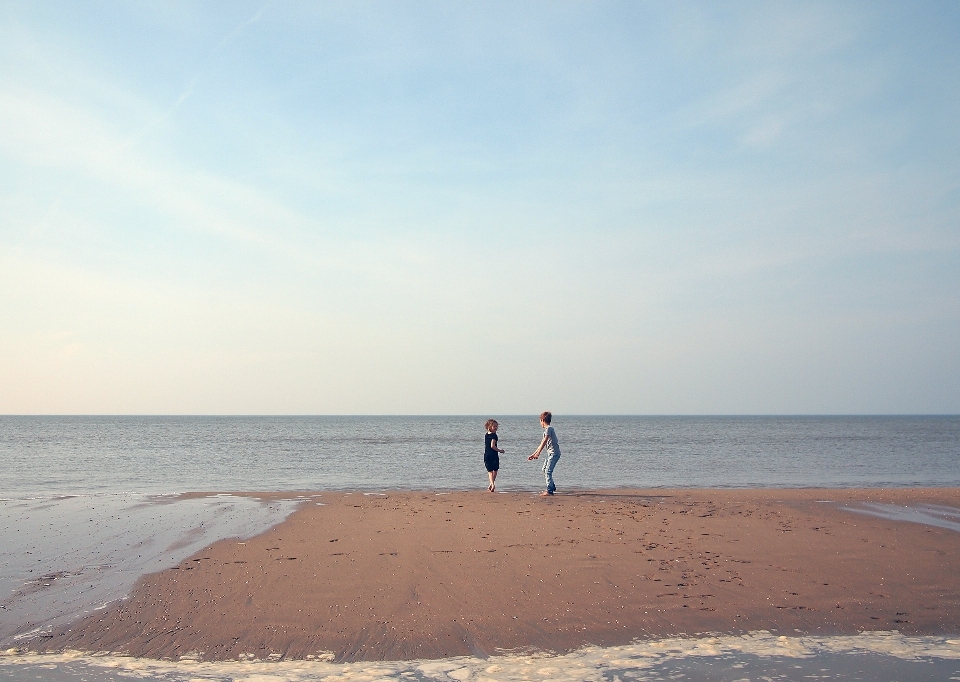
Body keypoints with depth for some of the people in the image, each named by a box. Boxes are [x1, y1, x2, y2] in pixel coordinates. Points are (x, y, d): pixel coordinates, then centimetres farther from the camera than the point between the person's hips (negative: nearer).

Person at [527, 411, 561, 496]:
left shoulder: (549, 428, -12)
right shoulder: (546, 429, 19)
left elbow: (544, 442, -20)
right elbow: (542, 444, 23)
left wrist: (538, 454, -23)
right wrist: (533, 454, 23)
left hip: (554, 453, -10)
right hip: (551, 453, 10)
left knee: (548, 471, -13)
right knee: (544, 469, 16)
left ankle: (549, 490, -13)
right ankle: (552, 487, 24)